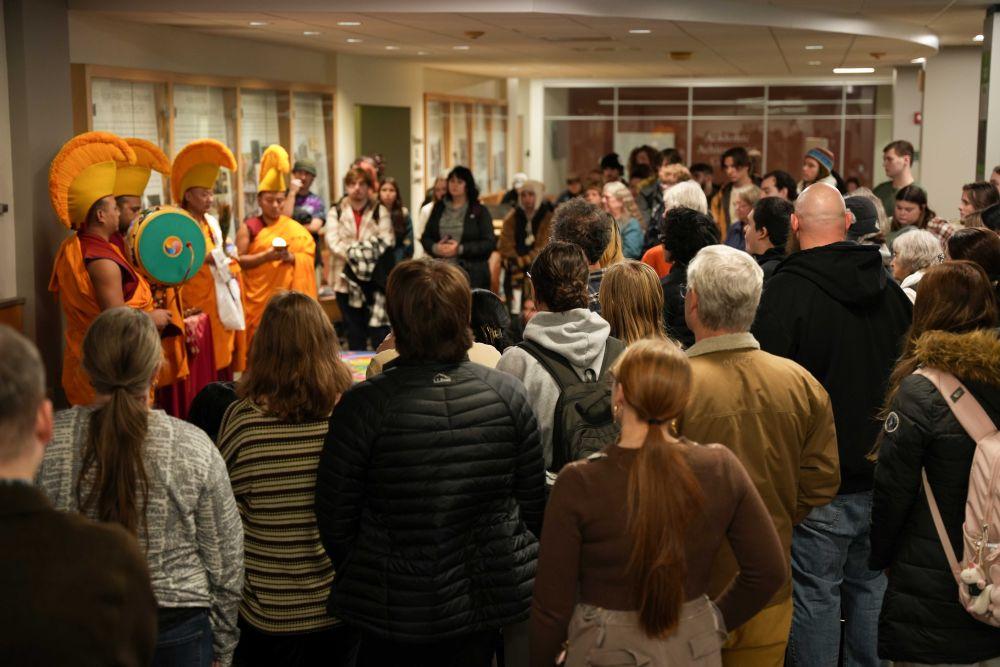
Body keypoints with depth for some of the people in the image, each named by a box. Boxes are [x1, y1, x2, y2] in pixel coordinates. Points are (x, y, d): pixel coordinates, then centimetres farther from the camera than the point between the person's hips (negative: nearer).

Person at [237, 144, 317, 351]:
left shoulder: (295, 229, 11)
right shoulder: (249, 227, 3)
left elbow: (309, 256, 5)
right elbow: (238, 260, -5)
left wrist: (290, 257, -14)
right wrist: (266, 256, -18)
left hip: (287, 297, 2)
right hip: (258, 297, -2)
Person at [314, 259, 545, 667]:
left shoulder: (362, 405, -19)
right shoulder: (508, 393, -9)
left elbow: (335, 517, -10)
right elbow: (533, 501, 0)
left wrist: (354, 581, 9)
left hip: (396, 606, -3)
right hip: (490, 597, 3)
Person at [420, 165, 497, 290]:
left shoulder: (479, 211, 3)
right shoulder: (439, 208, 14)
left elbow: (490, 243, -5)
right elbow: (425, 237, 16)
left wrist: (460, 249, -13)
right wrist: (435, 248, -7)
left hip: (472, 274, -3)